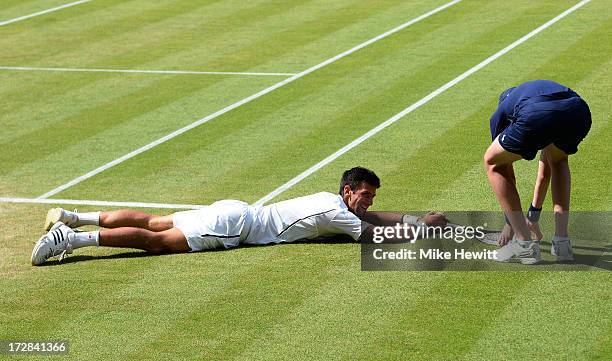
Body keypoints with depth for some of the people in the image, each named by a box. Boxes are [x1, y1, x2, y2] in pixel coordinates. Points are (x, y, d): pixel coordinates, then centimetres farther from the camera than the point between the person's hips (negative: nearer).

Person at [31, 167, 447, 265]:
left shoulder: (335, 200, 18)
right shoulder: (336, 212, -8)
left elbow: (372, 214, 33)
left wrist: (417, 218, 26)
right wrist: (425, 228, 2)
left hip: (234, 213, 8)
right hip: (236, 224, -8)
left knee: (154, 223, 6)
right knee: (157, 241, -17)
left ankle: (71, 217, 2)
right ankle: (72, 238, -27)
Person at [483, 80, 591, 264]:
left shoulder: (500, 113, 36)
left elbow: (506, 171, 40)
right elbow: (546, 170, 52)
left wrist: (510, 223, 49)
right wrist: (534, 214, 60)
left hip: (537, 118, -4)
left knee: (492, 162, 24)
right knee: (558, 159, 38)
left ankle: (525, 243, 16)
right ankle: (562, 241, 26)